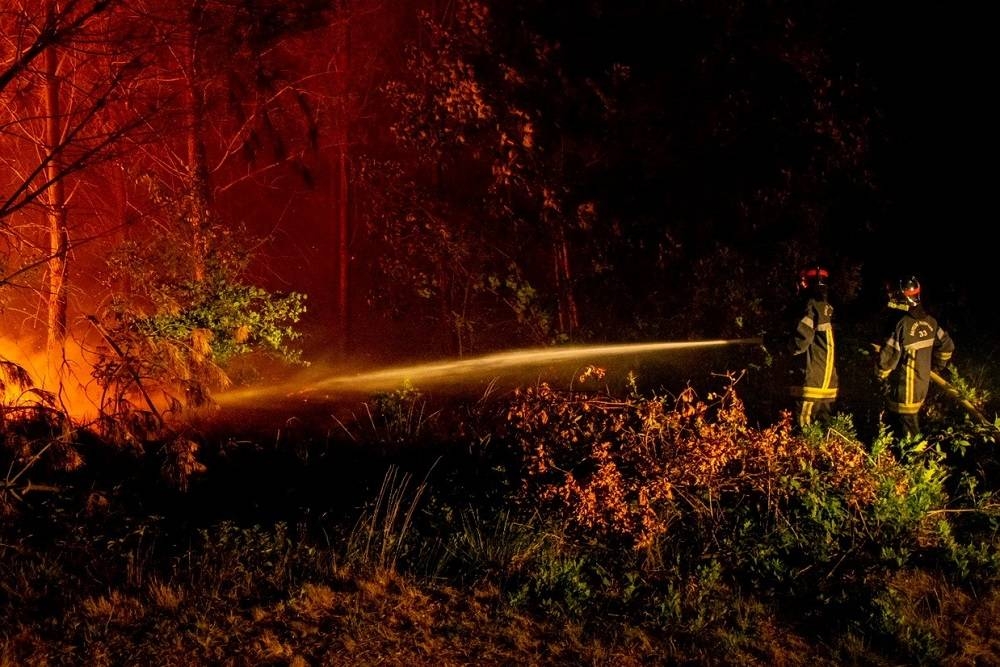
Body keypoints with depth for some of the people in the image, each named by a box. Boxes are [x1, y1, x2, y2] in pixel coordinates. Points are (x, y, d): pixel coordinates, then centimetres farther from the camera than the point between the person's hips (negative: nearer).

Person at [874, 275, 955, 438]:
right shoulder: (929, 321, 1)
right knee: (913, 426, 22)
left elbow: (888, 356, -23)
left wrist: (880, 374, -4)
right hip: (922, 386, 8)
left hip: (903, 391, -8)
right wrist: (935, 367, 24)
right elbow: (947, 346, 12)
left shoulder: (901, 324, -24)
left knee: (906, 433, 2)